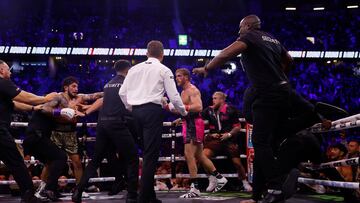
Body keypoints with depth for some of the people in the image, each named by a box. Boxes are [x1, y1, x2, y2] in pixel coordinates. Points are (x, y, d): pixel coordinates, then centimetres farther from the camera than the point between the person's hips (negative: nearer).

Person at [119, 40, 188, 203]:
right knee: (151, 154, -5)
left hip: (136, 111, 5)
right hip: (153, 110, -5)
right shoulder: (164, 70, 2)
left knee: (146, 152, 14)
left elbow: (122, 92, 12)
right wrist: (183, 112, 15)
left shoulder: (135, 68, 15)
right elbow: (174, 96, -1)